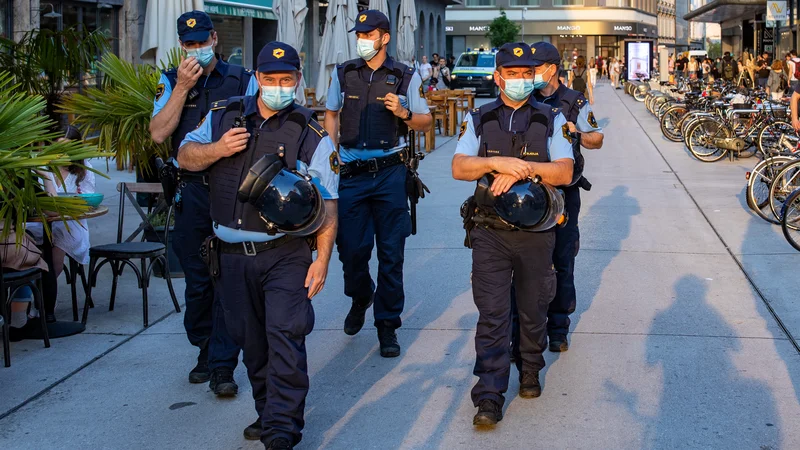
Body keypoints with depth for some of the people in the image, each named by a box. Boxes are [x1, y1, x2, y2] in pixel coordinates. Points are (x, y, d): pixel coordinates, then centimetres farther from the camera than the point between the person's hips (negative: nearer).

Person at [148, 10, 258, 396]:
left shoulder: (242, 80, 5)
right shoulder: (171, 82, 7)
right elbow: (158, 134, -6)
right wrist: (183, 87, -10)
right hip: (192, 193, 1)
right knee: (197, 279, 8)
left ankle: (222, 366, 0)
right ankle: (206, 351, 25)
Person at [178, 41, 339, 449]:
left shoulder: (311, 136, -3)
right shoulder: (224, 116, 7)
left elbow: (326, 205, -5)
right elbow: (185, 155, 13)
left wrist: (322, 260, -12)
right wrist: (216, 150, -9)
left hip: (285, 255, -4)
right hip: (233, 256, 4)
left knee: (284, 339, -11)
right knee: (251, 342, 12)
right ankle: (267, 412, 27)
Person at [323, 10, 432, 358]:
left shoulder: (406, 77, 3)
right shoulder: (343, 74, 8)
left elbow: (425, 121, 7)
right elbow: (331, 115, 18)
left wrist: (403, 113, -14)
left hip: (389, 172, -1)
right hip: (350, 172, 2)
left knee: (391, 252, 0)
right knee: (350, 248, 0)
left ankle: (387, 325, 11)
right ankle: (360, 299, 31)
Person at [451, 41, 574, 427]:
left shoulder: (551, 120, 5)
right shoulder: (478, 119, 7)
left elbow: (564, 172, -5)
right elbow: (459, 168, -4)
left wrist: (523, 168, -18)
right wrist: (497, 163, -20)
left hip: (536, 232, 1)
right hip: (490, 232, -1)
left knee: (533, 311, 12)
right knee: (492, 314, -5)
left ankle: (530, 372, 35)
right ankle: (489, 398, -4)